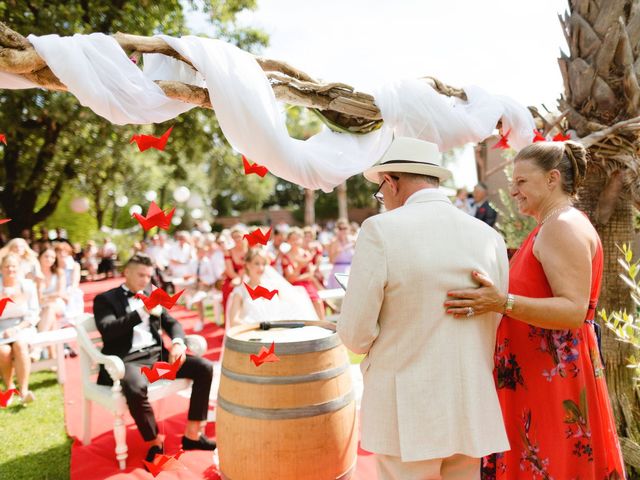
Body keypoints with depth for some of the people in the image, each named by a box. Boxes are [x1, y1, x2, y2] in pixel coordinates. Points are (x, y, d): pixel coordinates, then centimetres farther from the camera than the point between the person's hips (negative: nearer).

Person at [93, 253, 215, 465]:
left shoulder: (151, 295, 19)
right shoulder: (105, 299, 3)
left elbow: (172, 323, 13)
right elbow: (107, 331, -14)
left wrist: (177, 343, -10)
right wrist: (141, 313, -22)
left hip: (157, 355, 6)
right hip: (127, 360, -5)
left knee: (204, 368, -13)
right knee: (135, 388, -39)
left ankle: (192, 434, -3)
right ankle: (155, 442, -13)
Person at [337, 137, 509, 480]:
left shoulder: (380, 230, -15)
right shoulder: (489, 237, -1)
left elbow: (356, 334, -13)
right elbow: (491, 329, 6)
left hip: (406, 412, -4)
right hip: (471, 410, 5)